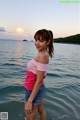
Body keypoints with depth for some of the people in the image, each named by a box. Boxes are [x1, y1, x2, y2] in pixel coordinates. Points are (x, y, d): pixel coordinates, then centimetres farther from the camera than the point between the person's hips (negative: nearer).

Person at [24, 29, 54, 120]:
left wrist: (30, 101, -21)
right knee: (41, 111, 28)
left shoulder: (42, 56, -25)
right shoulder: (42, 54, 2)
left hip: (34, 90, -8)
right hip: (38, 89, 9)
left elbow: (39, 81, -25)